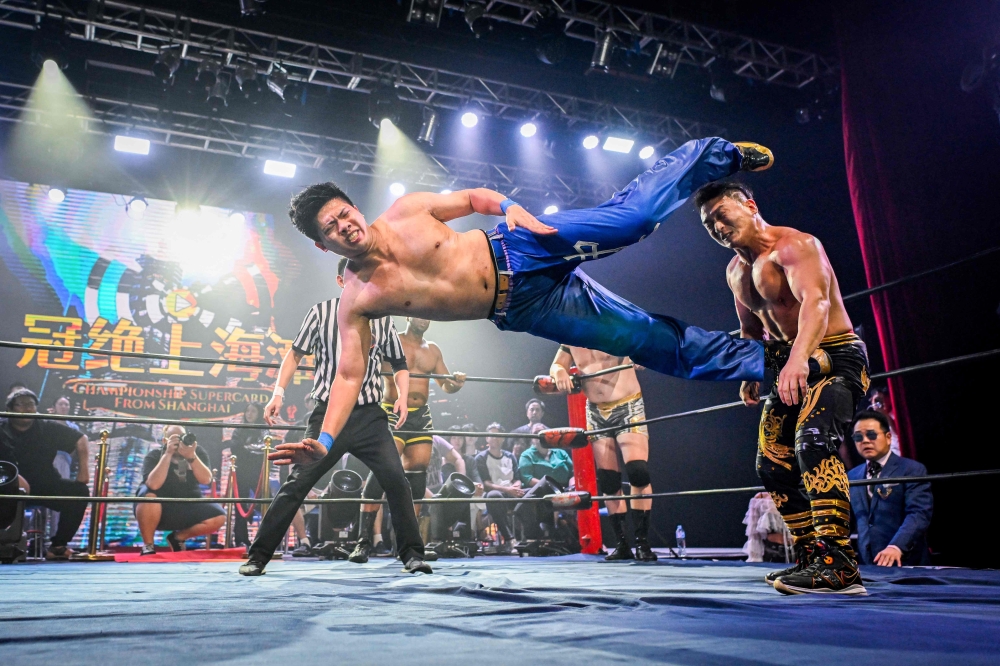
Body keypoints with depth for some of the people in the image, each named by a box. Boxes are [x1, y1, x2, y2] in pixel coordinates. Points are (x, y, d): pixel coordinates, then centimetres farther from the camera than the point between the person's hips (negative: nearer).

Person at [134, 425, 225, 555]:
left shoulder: (198, 452, -4)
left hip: (188, 508, 3)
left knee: (219, 516, -19)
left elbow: (206, 480, -21)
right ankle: (148, 545, -13)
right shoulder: (154, 456, -12)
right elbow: (153, 485, -32)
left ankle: (178, 537, 7)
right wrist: (168, 454, -35)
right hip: (160, 509, -3)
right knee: (148, 496, -35)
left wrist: (191, 456, -34)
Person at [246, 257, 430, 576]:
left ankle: (412, 554, 3)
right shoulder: (322, 311, 3)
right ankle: (257, 557, 10)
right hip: (328, 414, -1)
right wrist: (278, 393, -2)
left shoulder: (383, 319, 9)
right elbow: (295, 353, 9)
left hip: (370, 417, 2)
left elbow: (399, 364, 19)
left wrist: (403, 396, 3)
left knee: (396, 480, -9)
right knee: (297, 483, -2)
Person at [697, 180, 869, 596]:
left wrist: (798, 358, -50)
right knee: (772, 463, 8)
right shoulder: (736, 272, 11)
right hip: (790, 366, 10)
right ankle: (811, 559, 19)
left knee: (813, 440, -32)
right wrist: (749, 375, 16)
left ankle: (838, 565, -34)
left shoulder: (792, 245, -17)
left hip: (834, 358, -9)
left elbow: (816, 300, -35)